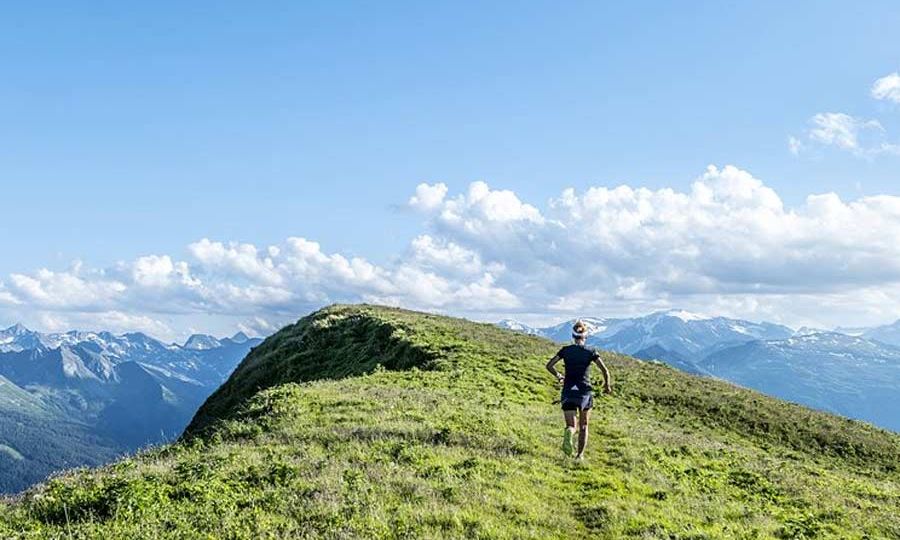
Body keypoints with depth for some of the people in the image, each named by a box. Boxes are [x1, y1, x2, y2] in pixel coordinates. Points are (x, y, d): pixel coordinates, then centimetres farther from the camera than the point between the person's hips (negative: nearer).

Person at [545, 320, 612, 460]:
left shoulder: (565, 350, 1)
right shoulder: (591, 351, -2)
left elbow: (549, 366, -1)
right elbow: (605, 370, -9)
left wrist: (558, 376, 16)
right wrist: (607, 384, 9)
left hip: (568, 392, 0)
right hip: (585, 391, 0)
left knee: (571, 425, 2)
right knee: (583, 426, 19)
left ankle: (568, 435, -33)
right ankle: (580, 454, 21)